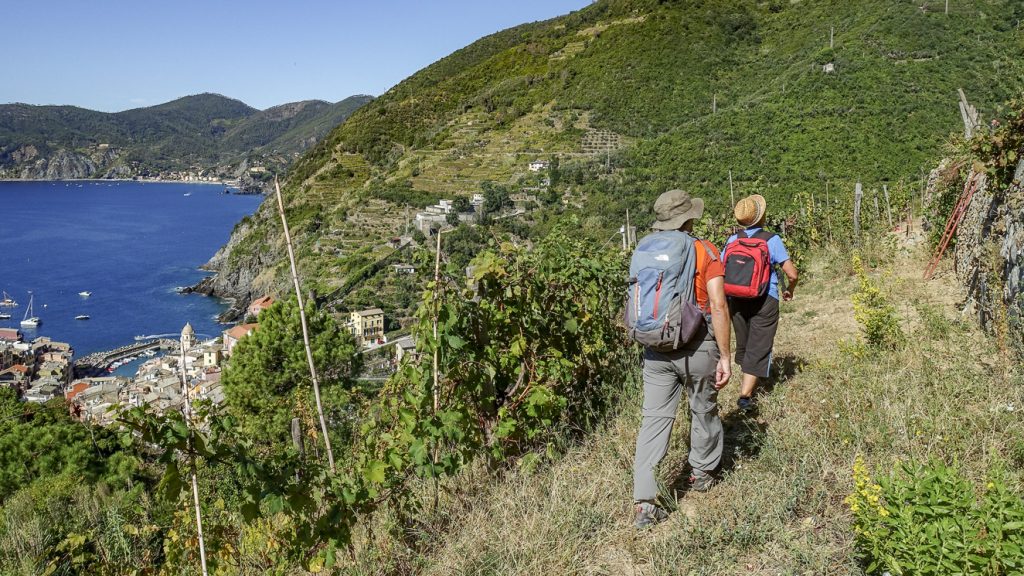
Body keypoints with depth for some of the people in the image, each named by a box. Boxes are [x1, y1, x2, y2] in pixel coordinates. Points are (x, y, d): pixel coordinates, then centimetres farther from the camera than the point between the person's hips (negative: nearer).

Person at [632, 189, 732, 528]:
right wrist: (725, 357, -8)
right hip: (698, 346, -2)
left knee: (654, 419, 3)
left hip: (656, 348, 2)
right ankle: (702, 473, 40)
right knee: (703, 410, 20)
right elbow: (718, 306, -13)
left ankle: (644, 502, -1)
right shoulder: (705, 252, -7)